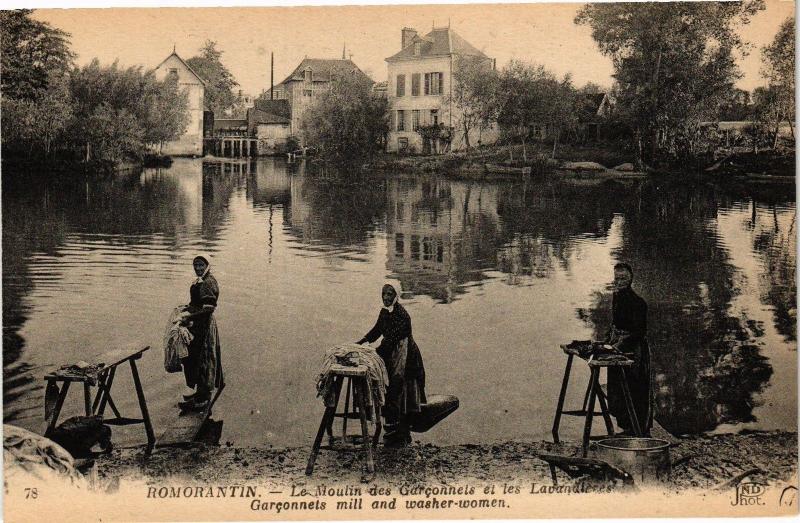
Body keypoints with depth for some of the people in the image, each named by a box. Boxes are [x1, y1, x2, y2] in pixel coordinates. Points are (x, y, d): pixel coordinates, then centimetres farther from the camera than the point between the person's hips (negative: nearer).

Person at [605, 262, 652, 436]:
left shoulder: (637, 302, -17)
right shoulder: (617, 297, 8)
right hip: (618, 350, 9)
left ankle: (641, 431, 7)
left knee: (635, 392, -2)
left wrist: (619, 344, -23)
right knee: (619, 390, 13)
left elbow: (639, 332, -19)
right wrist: (608, 342, 11)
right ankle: (627, 428, 23)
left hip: (634, 352, -9)